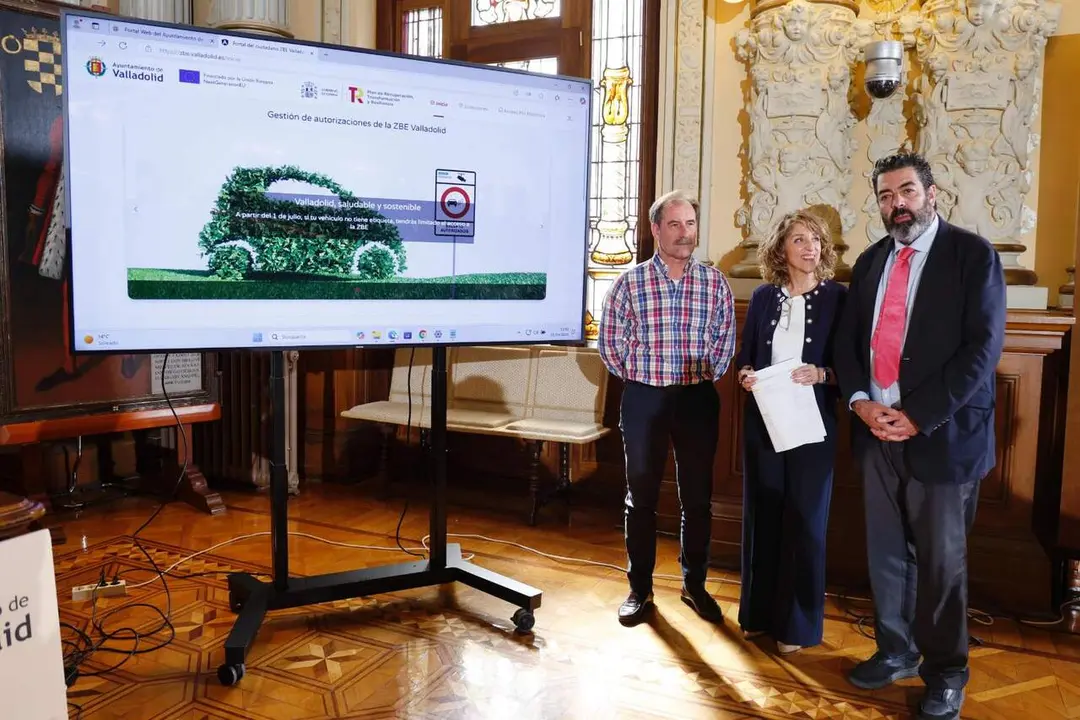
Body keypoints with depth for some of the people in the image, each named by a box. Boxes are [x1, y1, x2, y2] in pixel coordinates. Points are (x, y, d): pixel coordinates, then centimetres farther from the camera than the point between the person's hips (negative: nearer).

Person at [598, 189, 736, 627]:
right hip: (644, 398, -1)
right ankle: (640, 587, 21)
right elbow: (610, 343, 0)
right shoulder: (630, 282, -4)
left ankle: (694, 584, 26)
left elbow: (725, 340, 8)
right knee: (641, 495, 7)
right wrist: (638, 378, 4)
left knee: (698, 496, 9)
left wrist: (705, 378, 5)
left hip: (698, 398, 2)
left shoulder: (714, 282, 1)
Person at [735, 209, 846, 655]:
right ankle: (759, 612, 26)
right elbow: (745, 354, 11)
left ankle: (797, 624, 18)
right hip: (763, 420, 3)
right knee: (762, 514, 10)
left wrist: (821, 375, -21)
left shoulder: (837, 297, -2)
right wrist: (744, 374, -10)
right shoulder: (763, 296, 6)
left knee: (804, 520, 4)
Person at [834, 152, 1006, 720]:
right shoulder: (871, 261, 12)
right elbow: (848, 339, 12)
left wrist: (920, 416, -17)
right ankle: (896, 652, 32)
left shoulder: (972, 254, -5)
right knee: (886, 551, 14)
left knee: (941, 560, 7)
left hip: (941, 433, -5)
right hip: (877, 430, 5)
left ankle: (946, 673, 26)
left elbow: (983, 346, -12)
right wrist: (860, 401, -6)